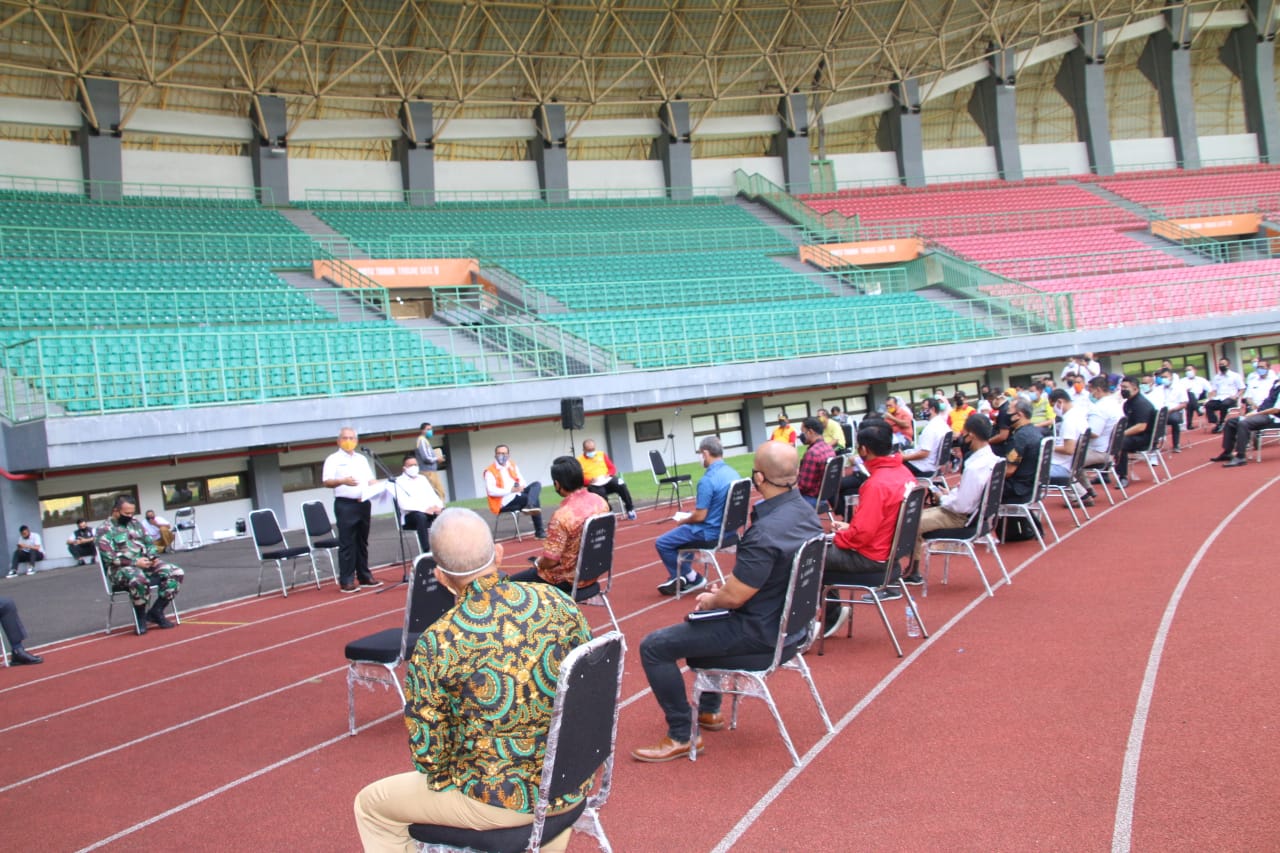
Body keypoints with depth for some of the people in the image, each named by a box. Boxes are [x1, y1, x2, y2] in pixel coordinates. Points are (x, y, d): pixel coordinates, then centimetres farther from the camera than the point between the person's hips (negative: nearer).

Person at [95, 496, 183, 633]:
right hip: (121, 568, -6)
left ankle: (156, 611, -6)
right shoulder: (105, 529, -4)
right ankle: (140, 617, -16)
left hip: (145, 563, 7)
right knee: (139, 579, -41)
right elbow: (109, 558, -14)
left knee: (176, 572, -15)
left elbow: (150, 543, 20)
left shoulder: (136, 523, 17)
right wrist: (135, 562, -21)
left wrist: (152, 557, -3)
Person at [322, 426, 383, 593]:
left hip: (364, 503, 6)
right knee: (347, 543, -6)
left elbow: (370, 480, 21)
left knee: (362, 542, 12)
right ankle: (346, 581, -4)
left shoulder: (362, 459, 18)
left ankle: (364, 576, 18)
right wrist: (342, 481, -29)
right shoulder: (333, 459, -1)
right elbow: (327, 482, -12)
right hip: (345, 504, -6)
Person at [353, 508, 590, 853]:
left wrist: (444, 774, 11)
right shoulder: (559, 603, -8)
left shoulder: (435, 645, -18)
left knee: (371, 803, 20)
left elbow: (429, 753, -11)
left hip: (499, 799, -4)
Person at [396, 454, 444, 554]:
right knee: (421, 516, -40)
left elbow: (433, 496, 16)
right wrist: (424, 509, -23)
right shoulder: (399, 482, 1)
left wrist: (438, 506, -8)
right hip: (411, 515, -5)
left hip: (431, 511, 5)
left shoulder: (422, 478, 21)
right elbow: (404, 504, -12)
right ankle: (426, 552, -41)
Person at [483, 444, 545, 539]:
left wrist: (522, 487, -12)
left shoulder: (513, 466, 14)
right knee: (534, 500, -22)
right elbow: (491, 491, -19)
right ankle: (539, 531, -21)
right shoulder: (490, 471, -8)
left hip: (518, 495, 7)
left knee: (536, 484, -13)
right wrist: (510, 490, -24)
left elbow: (521, 481, 14)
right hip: (504, 502, -7)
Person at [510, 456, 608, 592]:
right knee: (540, 560, 31)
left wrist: (538, 562, 1)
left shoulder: (562, 515, -28)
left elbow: (550, 560, -24)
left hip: (568, 578, -7)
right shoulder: (601, 501, -6)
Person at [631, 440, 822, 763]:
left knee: (653, 646, -4)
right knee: (701, 621, 34)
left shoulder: (764, 533, -31)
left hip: (760, 631, -10)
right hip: (789, 618, 10)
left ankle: (680, 735, 5)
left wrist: (710, 600, -3)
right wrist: (728, 585, 5)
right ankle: (708, 710, 41)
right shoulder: (806, 512, -2)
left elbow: (734, 598, -25)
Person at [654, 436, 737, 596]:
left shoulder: (707, 480, -25)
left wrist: (682, 521, -2)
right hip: (727, 529, 9)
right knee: (679, 533, 31)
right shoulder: (732, 473, 3)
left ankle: (691, 578, 16)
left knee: (662, 543, 6)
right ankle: (682, 575, 29)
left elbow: (700, 516, -23)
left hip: (709, 534, -9)